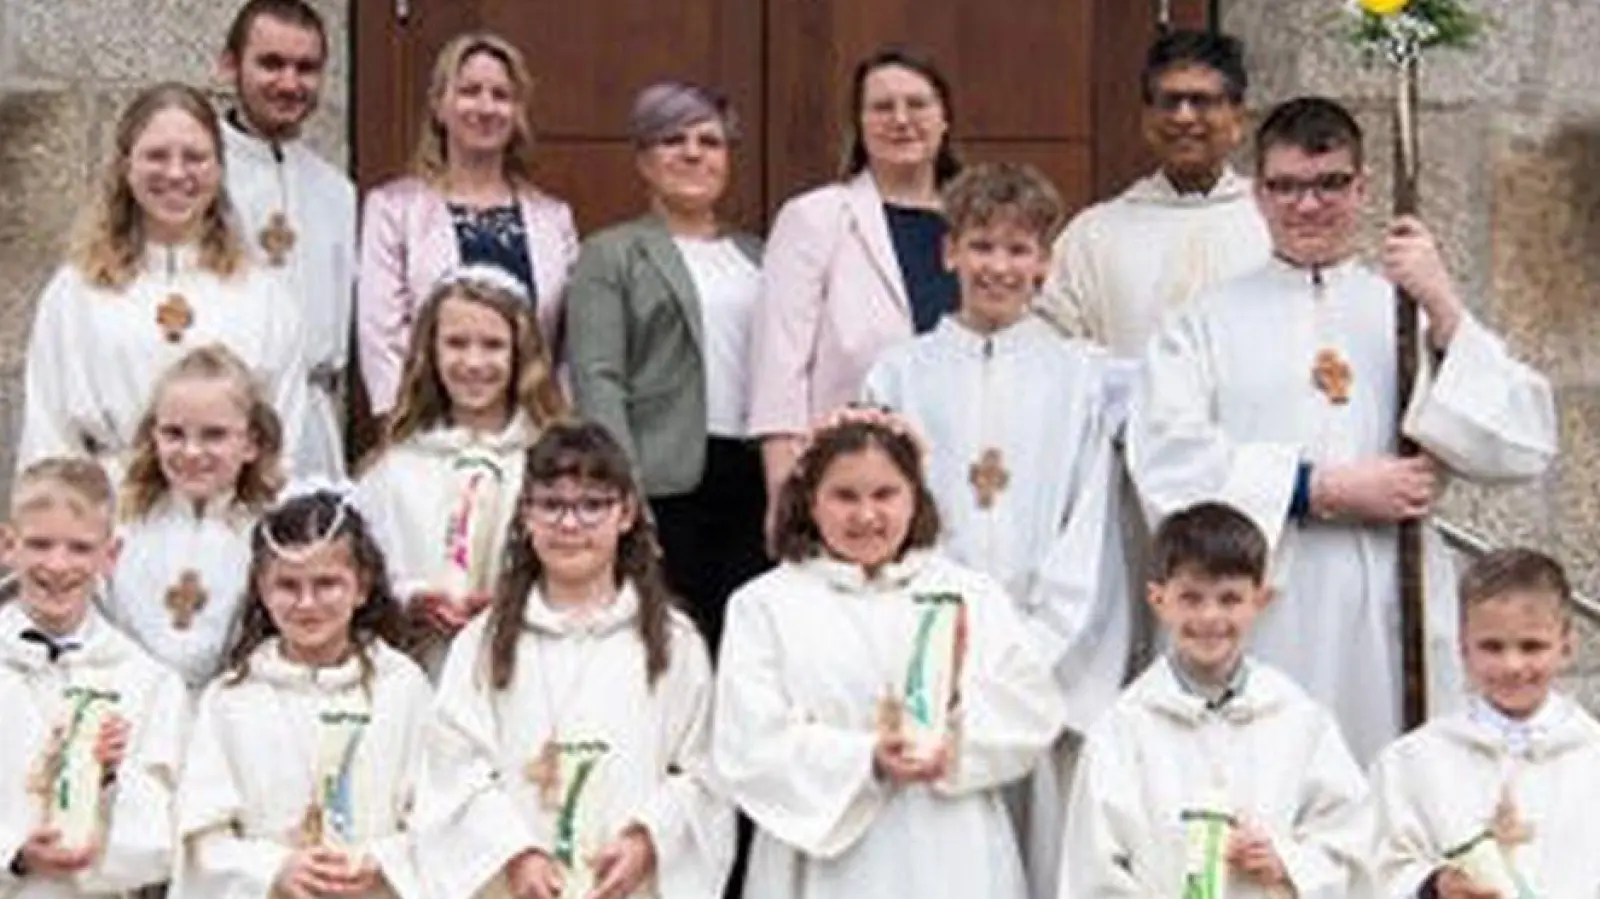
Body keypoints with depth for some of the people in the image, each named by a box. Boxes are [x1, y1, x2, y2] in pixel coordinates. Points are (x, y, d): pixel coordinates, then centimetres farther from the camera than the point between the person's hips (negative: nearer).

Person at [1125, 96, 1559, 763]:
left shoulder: (1414, 312, 15)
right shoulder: (1207, 323, 12)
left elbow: (1523, 448, 2)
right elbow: (1165, 465, -4)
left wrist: (1443, 313, -8)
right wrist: (1323, 489, -9)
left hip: (1392, 626, 1)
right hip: (1257, 630, -1)